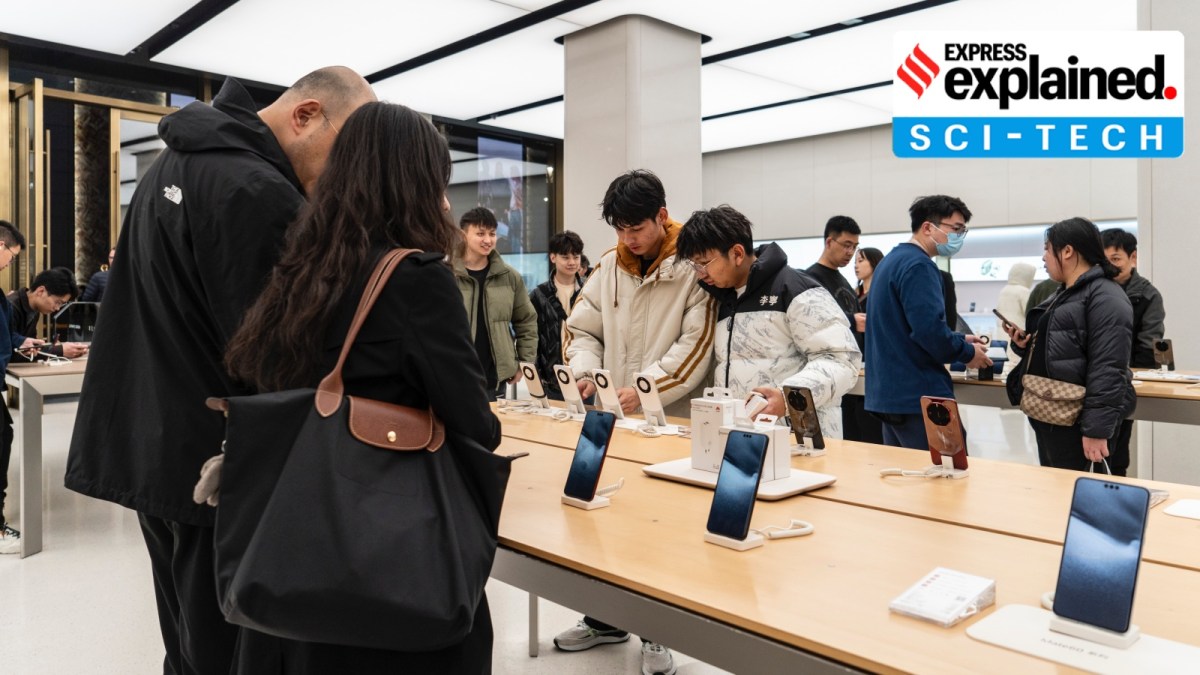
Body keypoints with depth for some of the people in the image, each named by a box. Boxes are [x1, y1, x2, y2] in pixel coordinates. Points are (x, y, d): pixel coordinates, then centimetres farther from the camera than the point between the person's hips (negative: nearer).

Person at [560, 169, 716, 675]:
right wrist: (585, 372, -9)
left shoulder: (693, 266, -10)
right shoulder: (608, 267, 7)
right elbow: (582, 329, 10)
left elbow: (697, 345, -16)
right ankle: (606, 618, 34)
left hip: (671, 424, -5)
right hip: (613, 420, 5)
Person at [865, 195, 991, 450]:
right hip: (918, 396, -10)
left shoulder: (892, 260, 17)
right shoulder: (918, 265, -14)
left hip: (889, 393, 10)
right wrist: (968, 353, -6)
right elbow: (930, 330, -24)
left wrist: (959, 340, 17)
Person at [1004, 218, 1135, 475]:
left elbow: (1107, 370, -21)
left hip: (1078, 422, -9)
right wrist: (1024, 344, 5)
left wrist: (1097, 429, -24)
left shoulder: (1105, 297, -13)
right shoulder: (1064, 295, 18)